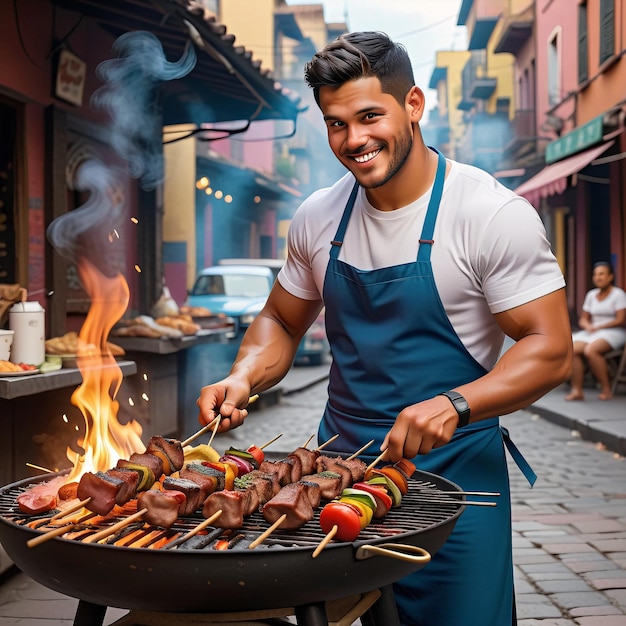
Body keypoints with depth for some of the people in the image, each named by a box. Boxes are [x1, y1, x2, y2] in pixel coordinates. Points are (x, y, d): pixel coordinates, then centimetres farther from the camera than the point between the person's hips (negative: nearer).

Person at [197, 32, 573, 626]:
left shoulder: (494, 214, -14)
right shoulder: (317, 218, 2)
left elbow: (549, 349, -14)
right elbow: (281, 322, 13)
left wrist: (453, 404, -29)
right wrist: (243, 378, -7)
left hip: (451, 466, -4)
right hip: (339, 460, 5)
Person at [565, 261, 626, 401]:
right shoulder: (591, 295, 17)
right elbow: (583, 319, 17)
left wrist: (598, 327, -15)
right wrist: (588, 326, -7)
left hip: (613, 333, -6)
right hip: (592, 333, 6)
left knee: (590, 350, -34)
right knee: (572, 349, -25)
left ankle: (606, 389, -21)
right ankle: (577, 390, -26)